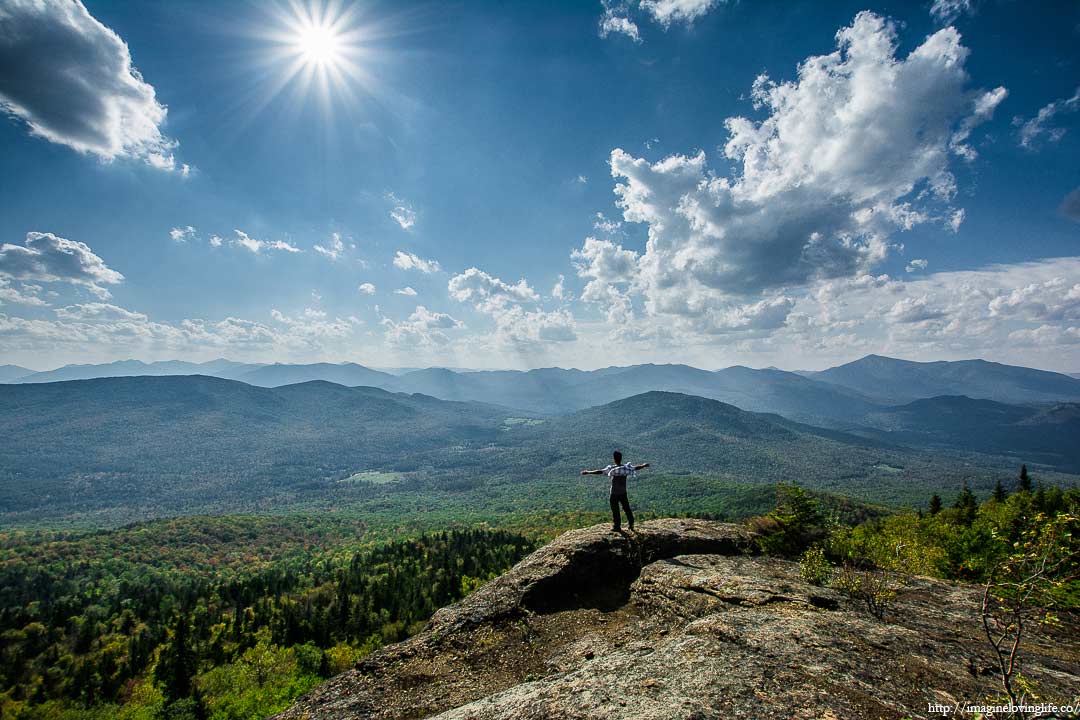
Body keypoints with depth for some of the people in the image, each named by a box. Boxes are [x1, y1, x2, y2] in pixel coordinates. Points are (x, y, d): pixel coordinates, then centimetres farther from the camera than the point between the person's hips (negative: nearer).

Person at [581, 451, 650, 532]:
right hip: (623, 493, 4)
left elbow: (600, 472, -22)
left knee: (615, 510, 5)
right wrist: (644, 466, 31)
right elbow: (636, 468, 11)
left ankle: (617, 526, 11)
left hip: (614, 493, -4)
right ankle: (631, 524, 23)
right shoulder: (626, 467, -4)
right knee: (627, 508, 17)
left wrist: (588, 472, -18)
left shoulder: (612, 469, -16)